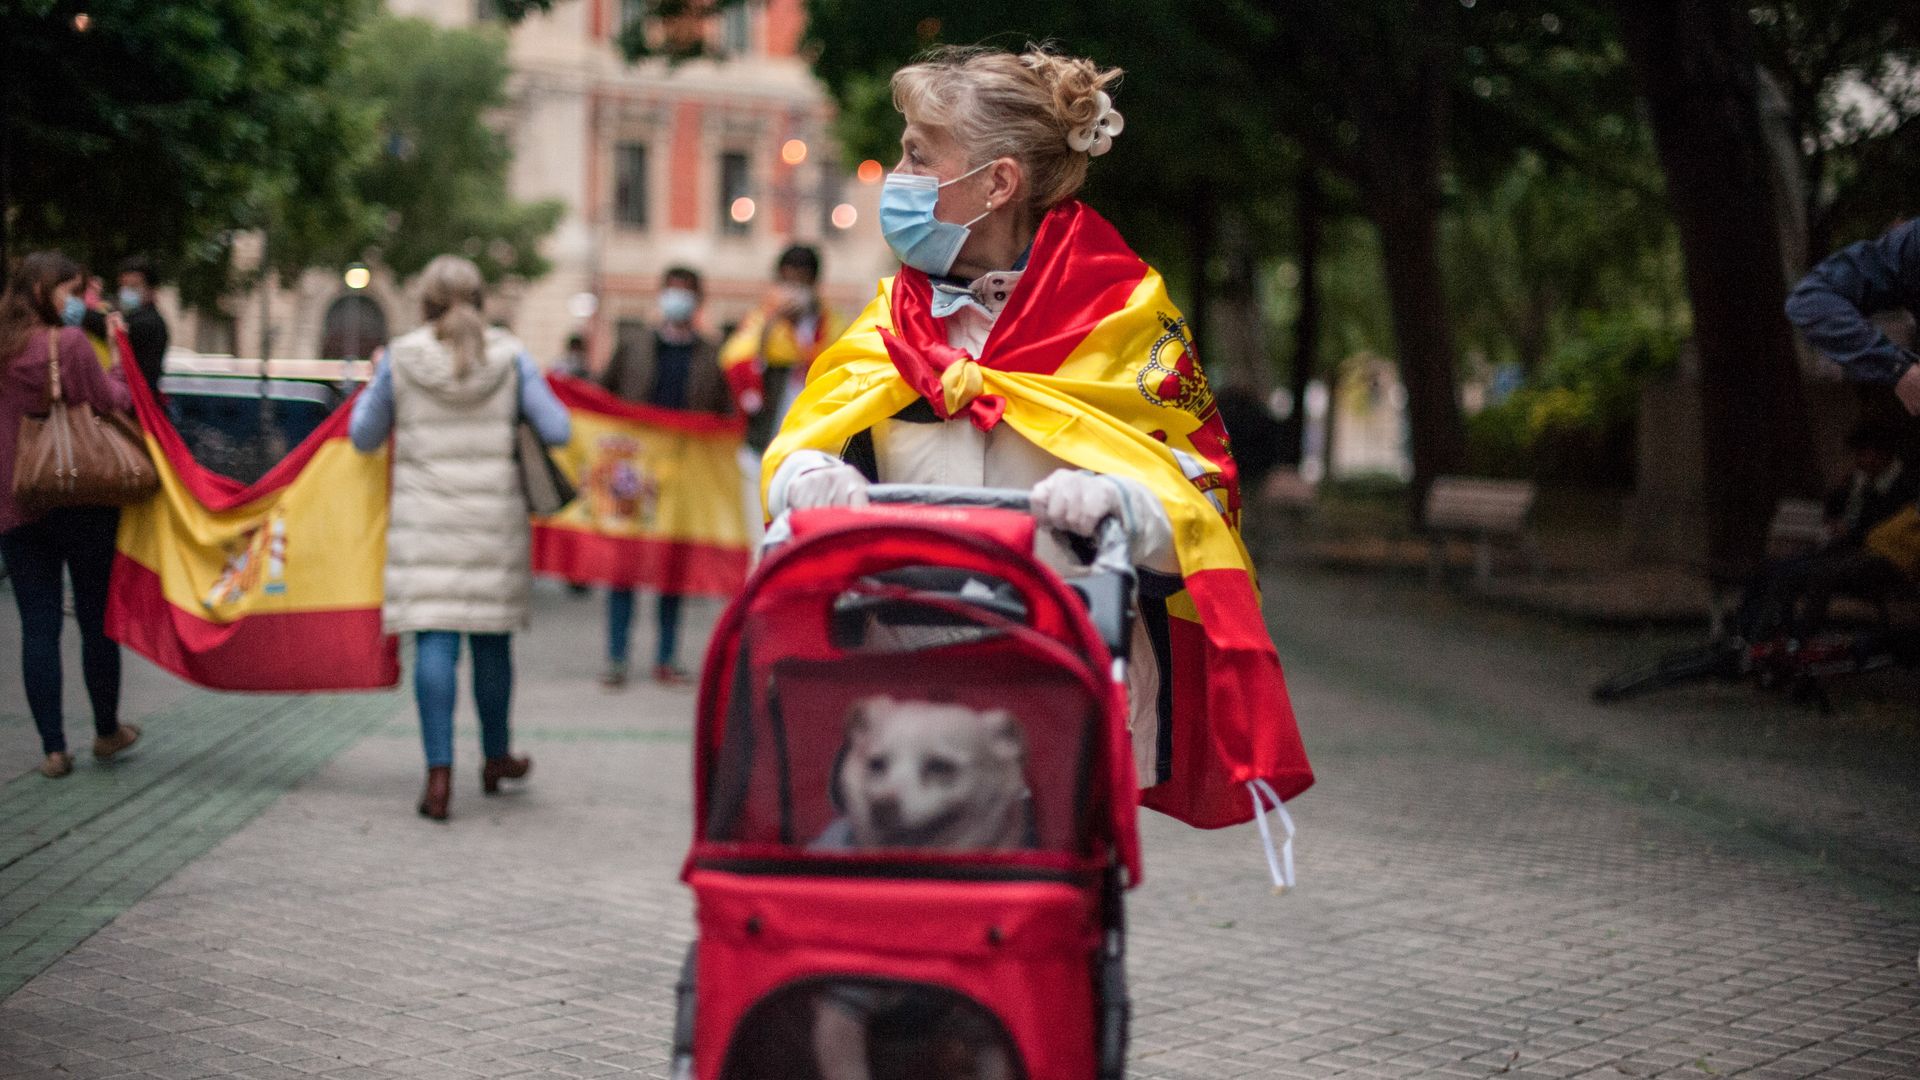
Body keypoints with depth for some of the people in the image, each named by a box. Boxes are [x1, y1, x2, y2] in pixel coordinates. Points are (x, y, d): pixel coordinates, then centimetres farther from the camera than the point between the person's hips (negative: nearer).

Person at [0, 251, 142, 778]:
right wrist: (117, 364, 6)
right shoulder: (68, 343, -11)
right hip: (82, 499, -4)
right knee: (97, 618, 10)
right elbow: (112, 403, -7)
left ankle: (53, 748, 3)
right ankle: (107, 731, 23)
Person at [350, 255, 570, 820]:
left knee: (434, 640, -3)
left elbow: (365, 437, 8)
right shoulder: (508, 355, 0)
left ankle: (439, 773, -12)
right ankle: (496, 757, 30)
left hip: (424, 521, -1)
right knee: (492, 640, 14)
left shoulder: (400, 357, -1)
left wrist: (376, 382, 24)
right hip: (494, 519, 1)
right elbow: (557, 430, -3)